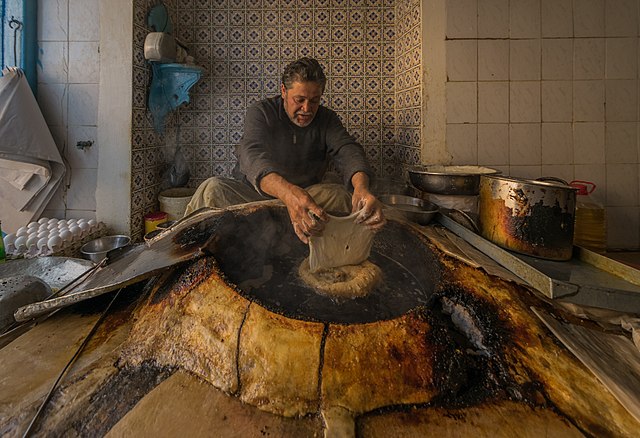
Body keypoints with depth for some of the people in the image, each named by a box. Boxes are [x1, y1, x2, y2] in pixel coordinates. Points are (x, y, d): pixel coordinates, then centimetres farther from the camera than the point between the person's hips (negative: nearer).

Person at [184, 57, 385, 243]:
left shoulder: (327, 119, -1)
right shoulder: (260, 112, -11)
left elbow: (347, 150, -20)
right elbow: (253, 155, -31)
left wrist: (361, 187, -46)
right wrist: (288, 192, -54)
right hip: (252, 193, -2)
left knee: (340, 195, -26)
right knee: (213, 189, -29)